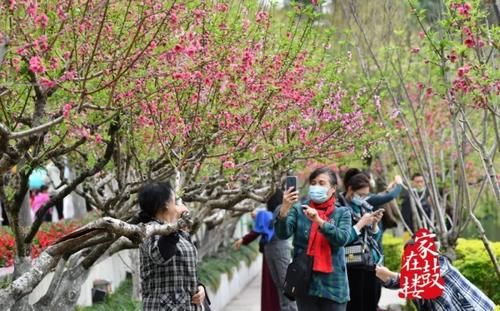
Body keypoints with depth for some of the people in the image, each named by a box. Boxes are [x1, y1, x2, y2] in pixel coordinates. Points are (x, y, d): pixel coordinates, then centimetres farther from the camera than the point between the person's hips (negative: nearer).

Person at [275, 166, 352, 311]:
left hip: (333, 284, 0)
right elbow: (283, 234, -11)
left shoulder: (342, 213, 5)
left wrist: (319, 221, -26)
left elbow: (342, 238, -12)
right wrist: (284, 209, -29)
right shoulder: (298, 210, 5)